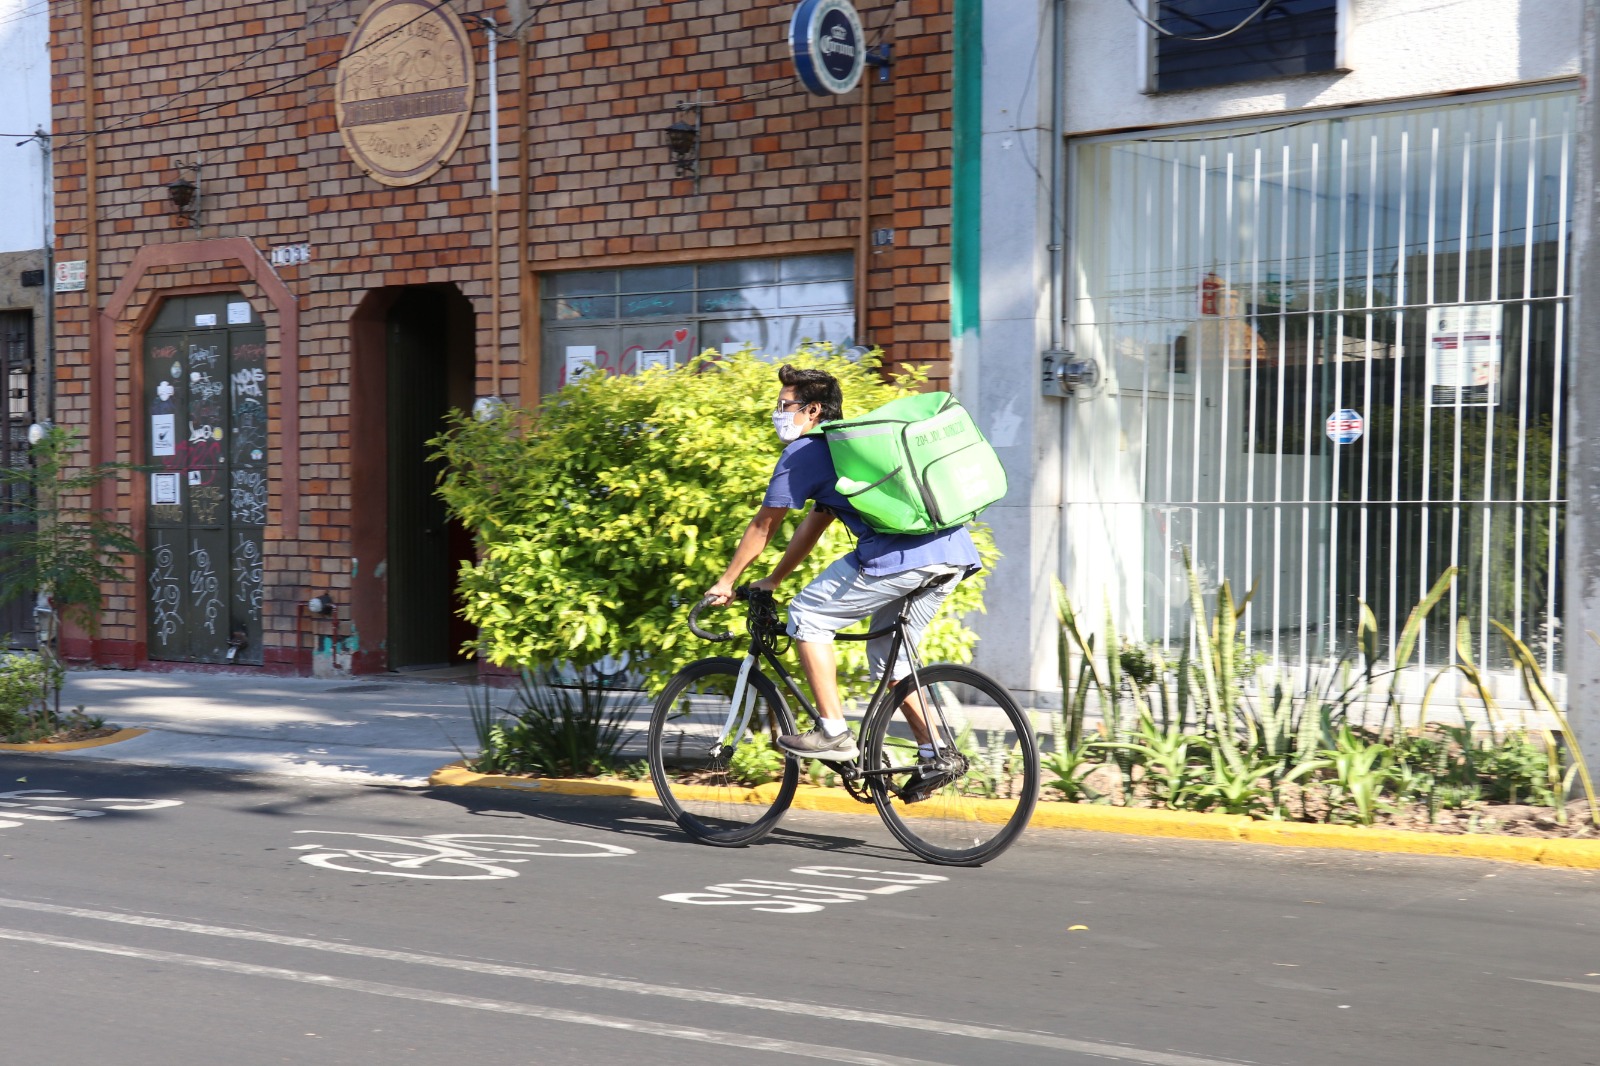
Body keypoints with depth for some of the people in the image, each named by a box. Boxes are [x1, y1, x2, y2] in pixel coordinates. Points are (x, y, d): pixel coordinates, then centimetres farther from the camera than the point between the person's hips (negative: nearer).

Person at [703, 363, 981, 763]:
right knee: (888, 654, 23)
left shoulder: (804, 452, 7)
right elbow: (812, 527, 39)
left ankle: (833, 734, 3)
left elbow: (763, 527, 14)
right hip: (956, 553, 9)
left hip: (900, 556, -9)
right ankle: (935, 754, 18)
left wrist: (726, 582, 27)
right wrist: (772, 581, 45)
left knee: (807, 617, 6)